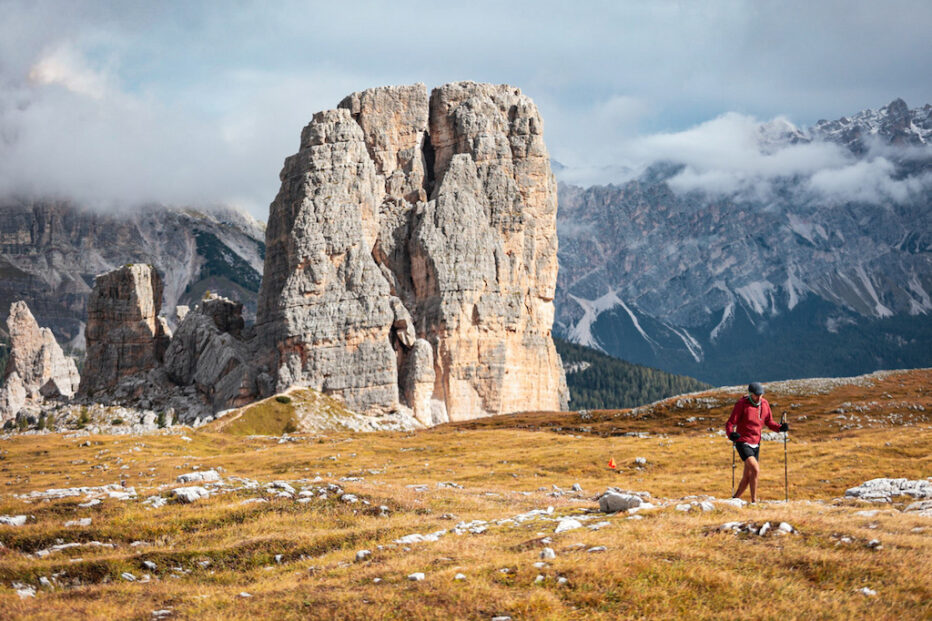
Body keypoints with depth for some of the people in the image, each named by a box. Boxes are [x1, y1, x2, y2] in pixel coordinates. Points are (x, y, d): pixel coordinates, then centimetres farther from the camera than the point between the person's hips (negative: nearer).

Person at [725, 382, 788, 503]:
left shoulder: (764, 404, 4)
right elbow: (730, 423, -14)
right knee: (755, 470, -22)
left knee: (747, 477, 10)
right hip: (743, 443, -6)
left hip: (756, 444, 6)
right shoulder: (742, 404, -13)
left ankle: (735, 499, 26)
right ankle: (754, 501, -14)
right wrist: (731, 434, -35)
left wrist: (780, 427, -5)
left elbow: (769, 421, 14)